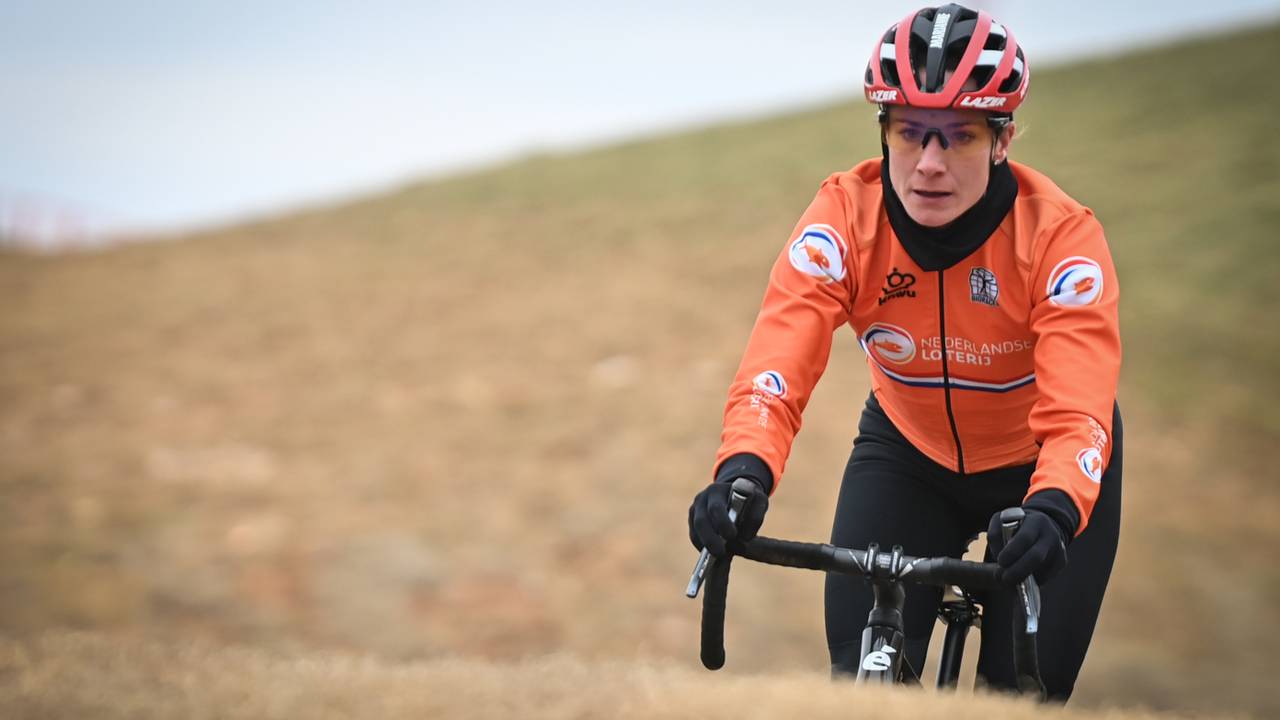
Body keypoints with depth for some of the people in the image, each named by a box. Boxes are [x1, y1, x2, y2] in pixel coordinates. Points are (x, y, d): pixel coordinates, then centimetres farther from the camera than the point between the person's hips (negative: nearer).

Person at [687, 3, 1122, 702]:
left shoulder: (1060, 233, -30)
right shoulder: (844, 216, -26)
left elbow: (1077, 412, -40)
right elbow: (775, 364, -37)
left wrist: (1052, 511, -60)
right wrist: (743, 472, -57)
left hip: (1043, 467, -1)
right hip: (909, 453, 2)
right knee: (859, 668, -13)